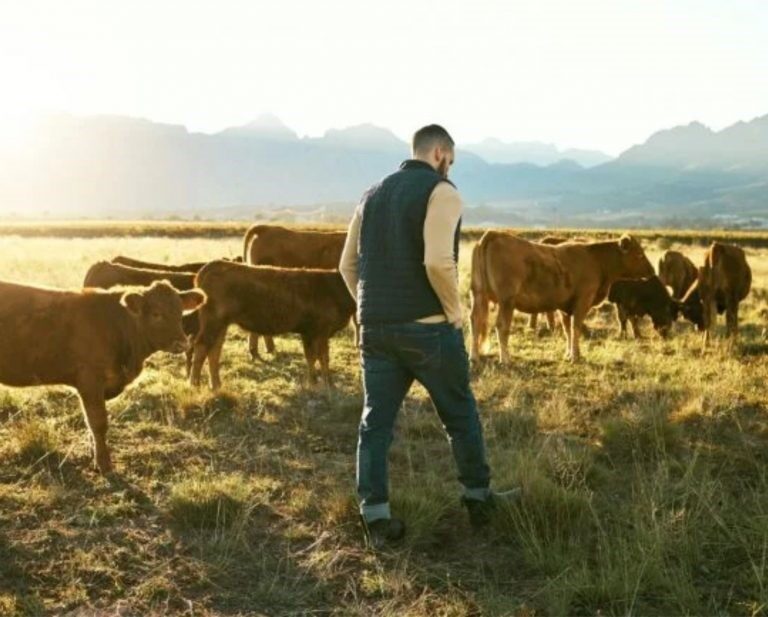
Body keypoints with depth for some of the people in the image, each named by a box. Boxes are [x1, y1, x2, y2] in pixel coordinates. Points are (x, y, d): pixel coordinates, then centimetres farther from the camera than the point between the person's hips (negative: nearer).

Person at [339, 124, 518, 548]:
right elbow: (438, 262, -22)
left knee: (376, 420, 8)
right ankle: (478, 498, 25)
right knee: (460, 415, 12)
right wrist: (455, 312, -9)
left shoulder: (373, 194, 14)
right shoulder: (441, 191, -8)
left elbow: (347, 265, 13)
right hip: (428, 327, -5)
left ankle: (375, 516, 6)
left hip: (375, 328, 6)